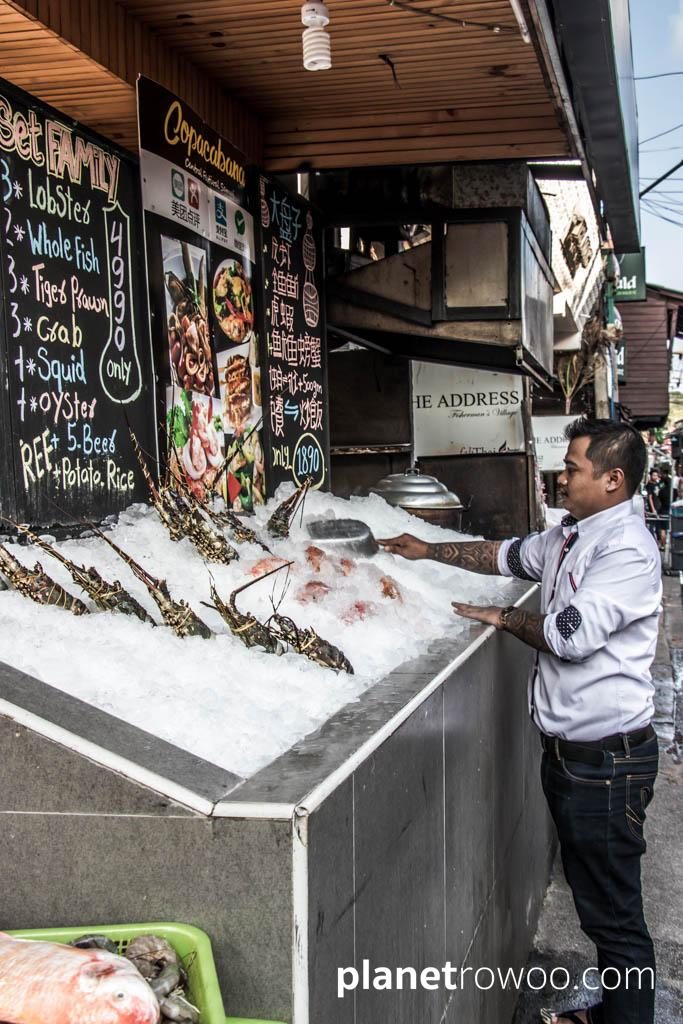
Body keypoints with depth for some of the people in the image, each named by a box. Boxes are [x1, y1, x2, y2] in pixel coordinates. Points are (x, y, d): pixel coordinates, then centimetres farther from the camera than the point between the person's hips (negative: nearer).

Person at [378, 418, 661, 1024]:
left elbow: (570, 635, -26)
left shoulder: (628, 550, -20)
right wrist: (429, 551, 25)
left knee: (614, 915, 1)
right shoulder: (570, 536, 10)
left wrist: (502, 617, -10)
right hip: (569, 749, 10)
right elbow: (509, 555, 26)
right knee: (592, 899, 22)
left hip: (608, 760, -10)